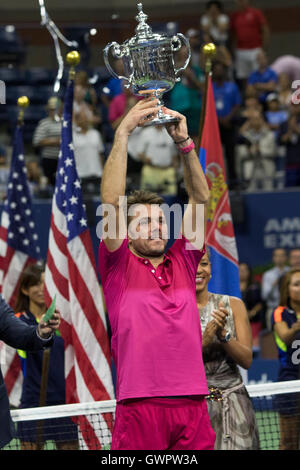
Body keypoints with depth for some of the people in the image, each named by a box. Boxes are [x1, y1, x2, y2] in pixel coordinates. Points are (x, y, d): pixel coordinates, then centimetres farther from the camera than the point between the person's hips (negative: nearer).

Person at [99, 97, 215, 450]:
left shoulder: (182, 262, 17)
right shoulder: (119, 266, 9)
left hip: (192, 404, 4)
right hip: (140, 405, -3)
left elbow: (199, 199, 14)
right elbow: (112, 201, -2)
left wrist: (184, 142, 3)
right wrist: (123, 133, -6)